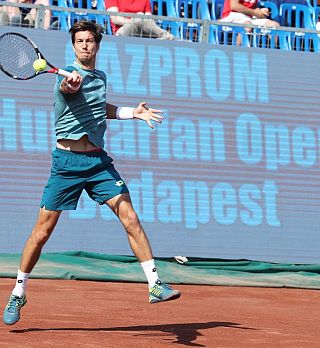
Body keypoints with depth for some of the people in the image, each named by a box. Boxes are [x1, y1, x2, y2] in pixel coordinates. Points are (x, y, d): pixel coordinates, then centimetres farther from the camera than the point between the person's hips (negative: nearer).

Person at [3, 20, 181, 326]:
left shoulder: (100, 76, 12)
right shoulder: (69, 74, -9)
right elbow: (69, 88, -35)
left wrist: (133, 112, 21)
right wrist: (70, 83, -58)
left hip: (99, 161, 5)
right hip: (67, 161, -5)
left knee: (130, 219, -7)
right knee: (43, 230, -1)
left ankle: (155, 285, -4)